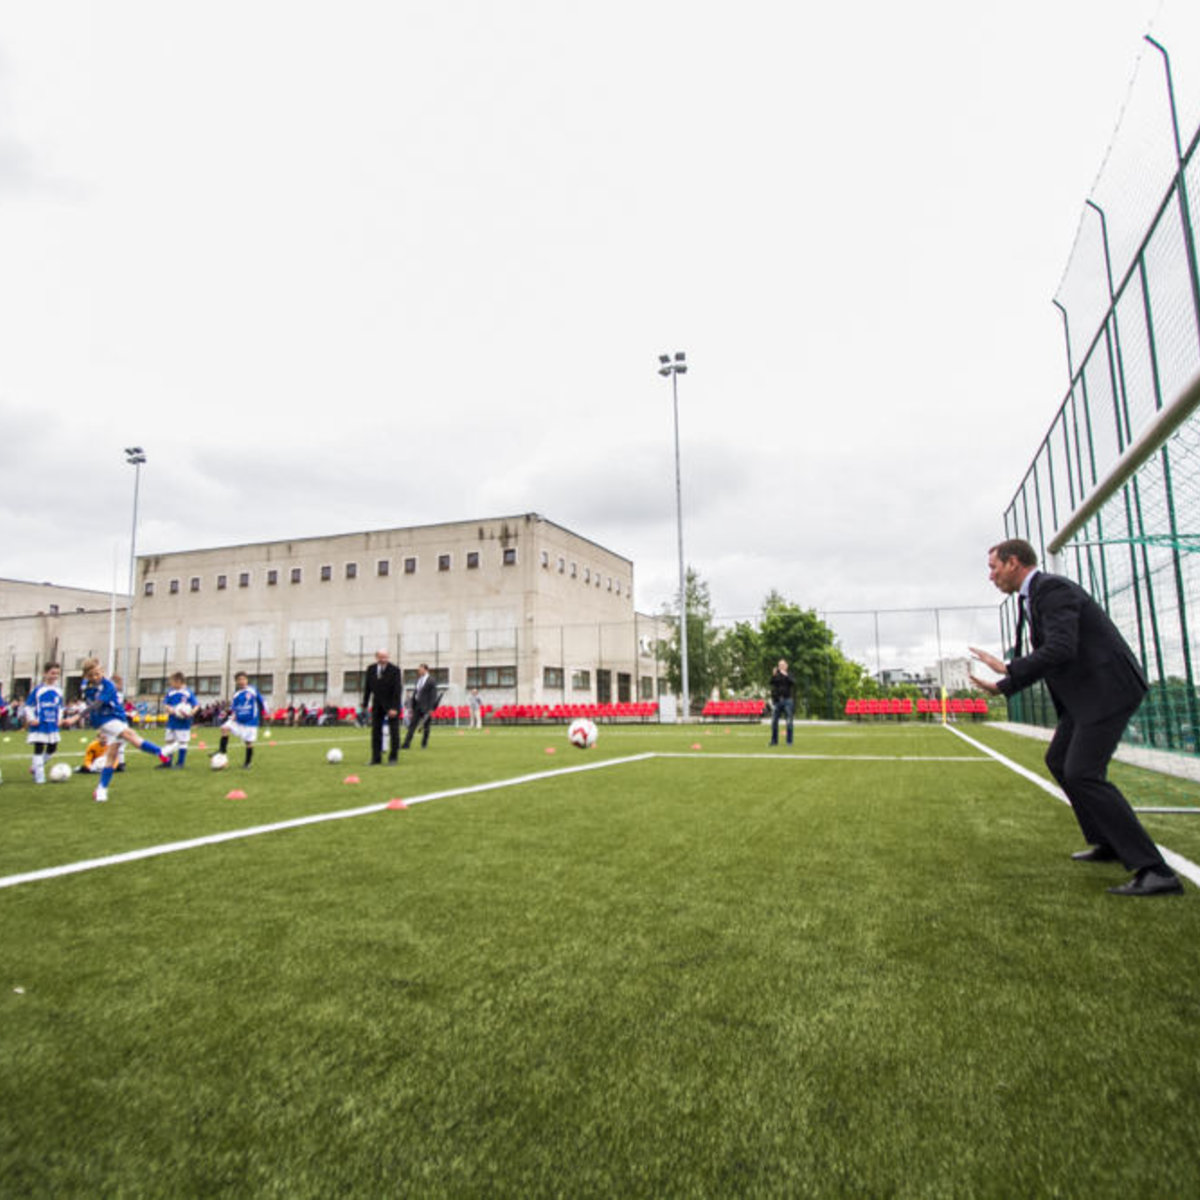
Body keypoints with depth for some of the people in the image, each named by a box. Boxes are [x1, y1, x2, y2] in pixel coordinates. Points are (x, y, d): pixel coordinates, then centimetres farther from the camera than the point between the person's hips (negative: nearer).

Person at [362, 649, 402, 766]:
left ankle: (392, 758, 8)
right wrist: (365, 705, 4)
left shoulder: (394, 670, -14)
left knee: (394, 732, -2)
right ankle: (376, 758, 10)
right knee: (375, 731, 3)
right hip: (377, 705, 4)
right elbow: (367, 688, 7)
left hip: (391, 704, -4)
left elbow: (397, 690, -16)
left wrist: (394, 708, -20)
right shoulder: (370, 669, -1)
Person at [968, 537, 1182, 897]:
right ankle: (1108, 843, 30)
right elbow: (1047, 655, 18)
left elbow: (1061, 649, -28)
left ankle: (1155, 870, -11)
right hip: (1086, 692, 11)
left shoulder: (1053, 588, -17)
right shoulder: (1032, 597, 14)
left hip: (1108, 689, -11)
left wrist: (1007, 669, -23)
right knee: (1059, 761, 18)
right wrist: (1003, 686, 12)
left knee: (1082, 772, -16)